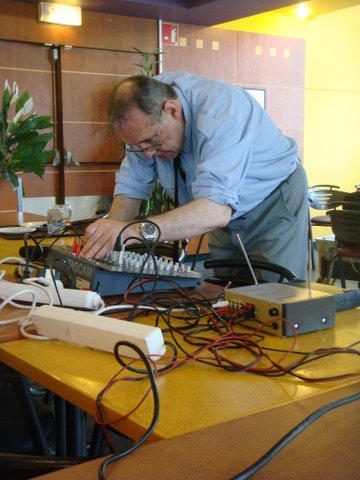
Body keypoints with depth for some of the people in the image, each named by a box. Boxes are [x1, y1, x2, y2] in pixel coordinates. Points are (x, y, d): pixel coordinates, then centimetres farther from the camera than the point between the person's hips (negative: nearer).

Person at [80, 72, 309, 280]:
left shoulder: (219, 111, -34)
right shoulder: (146, 115, -16)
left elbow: (217, 210, -44)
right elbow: (131, 185, -8)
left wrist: (137, 230, -56)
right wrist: (108, 237, -26)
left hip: (275, 202, -5)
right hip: (228, 218, 6)